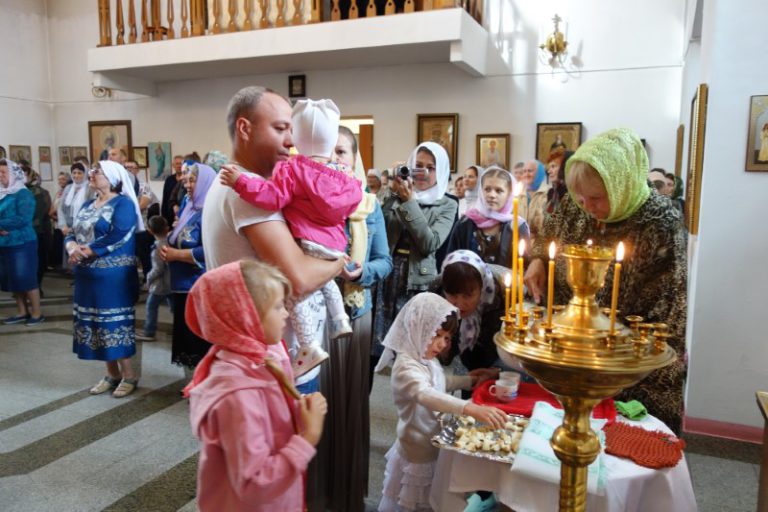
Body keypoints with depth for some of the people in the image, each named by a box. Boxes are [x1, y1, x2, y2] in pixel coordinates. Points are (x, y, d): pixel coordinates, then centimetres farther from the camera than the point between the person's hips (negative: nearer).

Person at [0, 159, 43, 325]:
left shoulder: (23, 194, -10)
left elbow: (23, 219, -20)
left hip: (22, 244, -8)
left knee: (26, 279, -3)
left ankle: (36, 313, 6)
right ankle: (22, 312, 22)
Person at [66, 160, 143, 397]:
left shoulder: (123, 203, -9)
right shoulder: (87, 205, 15)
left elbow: (117, 238, -21)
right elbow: (71, 233, 10)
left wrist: (86, 251, -17)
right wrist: (72, 247, -12)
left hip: (113, 276, -8)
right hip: (87, 275, 8)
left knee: (115, 323, -2)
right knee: (97, 324, 11)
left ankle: (129, 375, 10)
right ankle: (112, 373, 23)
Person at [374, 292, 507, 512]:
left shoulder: (427, 360, 3)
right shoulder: (406, 367, -29)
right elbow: (426, 395, -48)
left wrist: (470, 381, 13)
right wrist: (471, 408, -59)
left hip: (433, 447, 9)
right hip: (417, 454, -9)